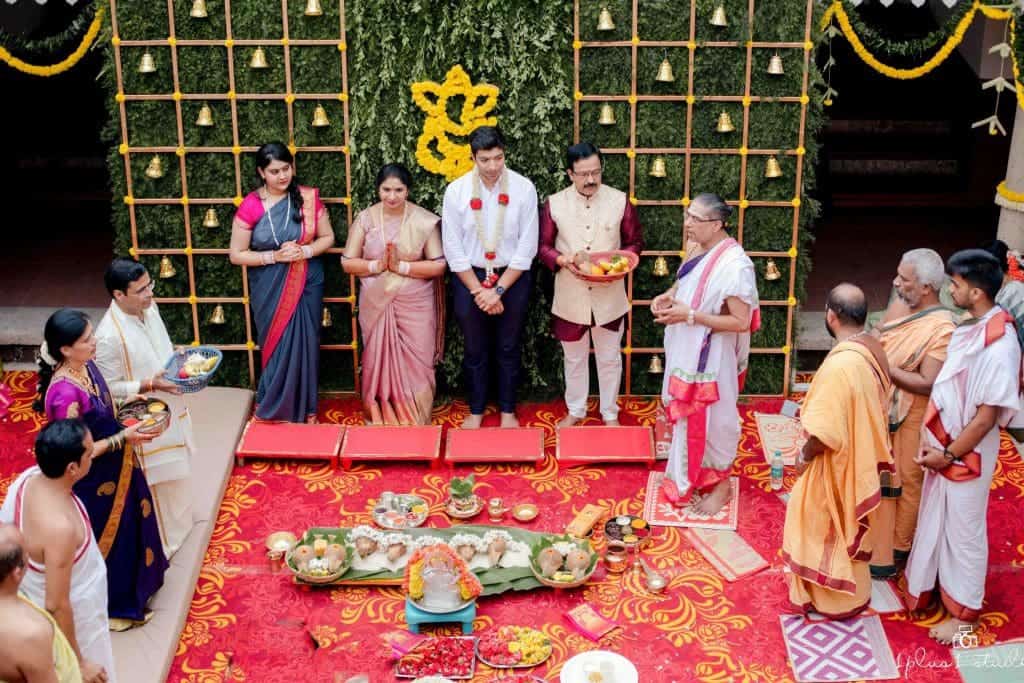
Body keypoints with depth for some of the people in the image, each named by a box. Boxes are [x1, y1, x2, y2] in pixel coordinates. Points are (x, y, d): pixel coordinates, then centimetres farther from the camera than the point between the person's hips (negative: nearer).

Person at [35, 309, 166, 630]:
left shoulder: (85, 365, -8)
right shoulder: (65, 393, -35)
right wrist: (122, 438, -26)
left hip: (112, 469, 8)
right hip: (93, 480, -8)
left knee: (126, 526, 28)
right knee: (109, 536, 14)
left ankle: (131, 584, 53)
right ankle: (113, 605, 38)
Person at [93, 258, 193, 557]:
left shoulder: (148, 308, -7)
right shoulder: (109, 335, -31)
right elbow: (109, 389, -22)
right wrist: (151, 384, -27)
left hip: (171, 407, 8)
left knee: (177, 471, 27)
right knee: (157, 482, 11)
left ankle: (180, 522, 50)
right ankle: (163, 542, 31)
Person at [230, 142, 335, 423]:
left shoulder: (308, 198, -5)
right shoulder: (250, 206, -10)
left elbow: (327, 237, 4)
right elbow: (236, 255, -6)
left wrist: (305, 251, -15)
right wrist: (274, 256, -17)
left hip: (306, 284, 1)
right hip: (270, 289, -1)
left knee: (304, 345, 6)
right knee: (277, 346, 6)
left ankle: (305, 410, 21)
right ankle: (274, 409, 23)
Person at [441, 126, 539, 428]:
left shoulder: (524, 188, -12)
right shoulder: (456, 191, -11)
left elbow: (527, 247, -10)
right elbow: (453, 249, -7)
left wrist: (498, 290, -13)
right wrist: (479, 291, -10)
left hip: (512, 277, 0)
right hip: (469, 277, 0)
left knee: (509, 349, 13)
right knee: (475, 350, 13)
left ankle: (507, 410, 28)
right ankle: (476, 410, 29)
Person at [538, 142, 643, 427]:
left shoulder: (620, 200, -5)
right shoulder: (554, 204, -6)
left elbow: (635, 242, 3)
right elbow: (543, 246, 1)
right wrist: (563, 260, -19)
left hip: (609, 297, 0)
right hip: (570, 297, 0)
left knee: (609, 358, 13)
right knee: (574, 358, 16)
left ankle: (610, 413, 29)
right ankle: (575, 410, 34)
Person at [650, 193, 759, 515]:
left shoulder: (733, 265, -26)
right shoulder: (698, 247, 0)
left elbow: (741, 322, -26)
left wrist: (689, 315, -27)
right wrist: (669, 295, -3)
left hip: (710, 357, -8)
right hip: (687, 352, 8)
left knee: (711, 419, 7)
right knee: (688, 415, 21)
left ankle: (720, 484, 26)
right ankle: (692, 475, 40)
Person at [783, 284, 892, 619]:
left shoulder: (840, 365, -34)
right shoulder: (873, 349, -5)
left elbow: (825, 432, -31)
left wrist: (805, 456, -13)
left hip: (837, 463, -9)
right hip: (861, 457, 9)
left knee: (828, 528, 12)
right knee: (848, 524, 25)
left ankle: (833, 599, 28)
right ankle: (854, 591, 43)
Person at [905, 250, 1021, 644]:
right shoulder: (967, 329, 0)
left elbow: (987, 415, -23)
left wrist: (950, 453, -15)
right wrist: (928, 436, 6)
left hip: (967, 456, -8)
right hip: (943, 448, 8)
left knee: (964, 532, 8)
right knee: (934, 522, 22)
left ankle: (964, 611, 24)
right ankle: (925, 585, 41)